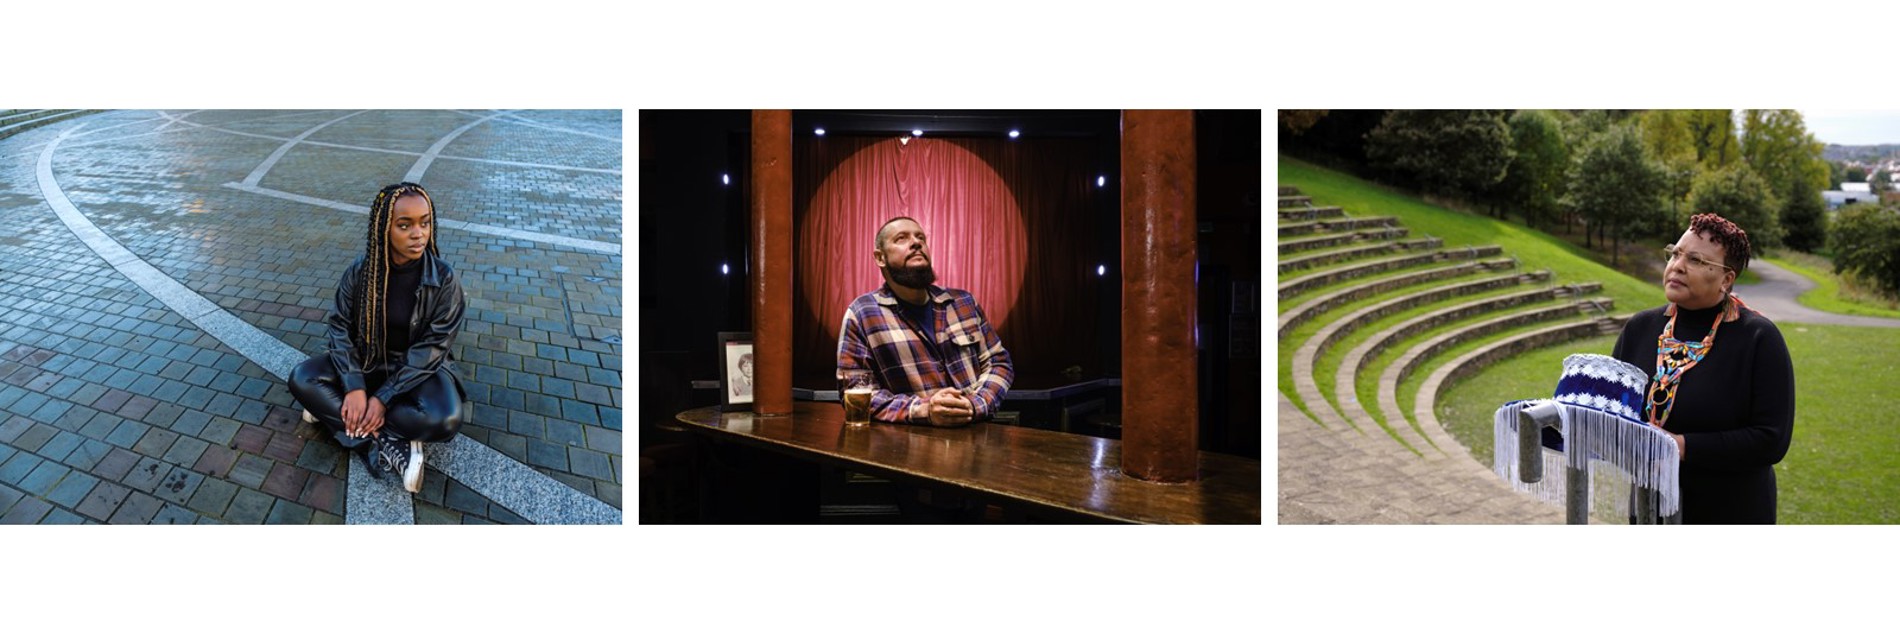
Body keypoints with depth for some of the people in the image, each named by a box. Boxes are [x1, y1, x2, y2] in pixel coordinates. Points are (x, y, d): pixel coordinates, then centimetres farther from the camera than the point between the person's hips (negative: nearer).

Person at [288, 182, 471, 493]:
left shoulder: (443, 278, -18)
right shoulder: (360, 271, -12)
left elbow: (433, 346, -18)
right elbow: (340, 327, -8)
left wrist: (384, 398, -24)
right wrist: (355, 386, -24)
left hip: (419, 368, -3)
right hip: (367, 363, 3)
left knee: (445, 419, -33)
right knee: (302, 379, -21)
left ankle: (334, 412, -17)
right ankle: (390, 448, -25)